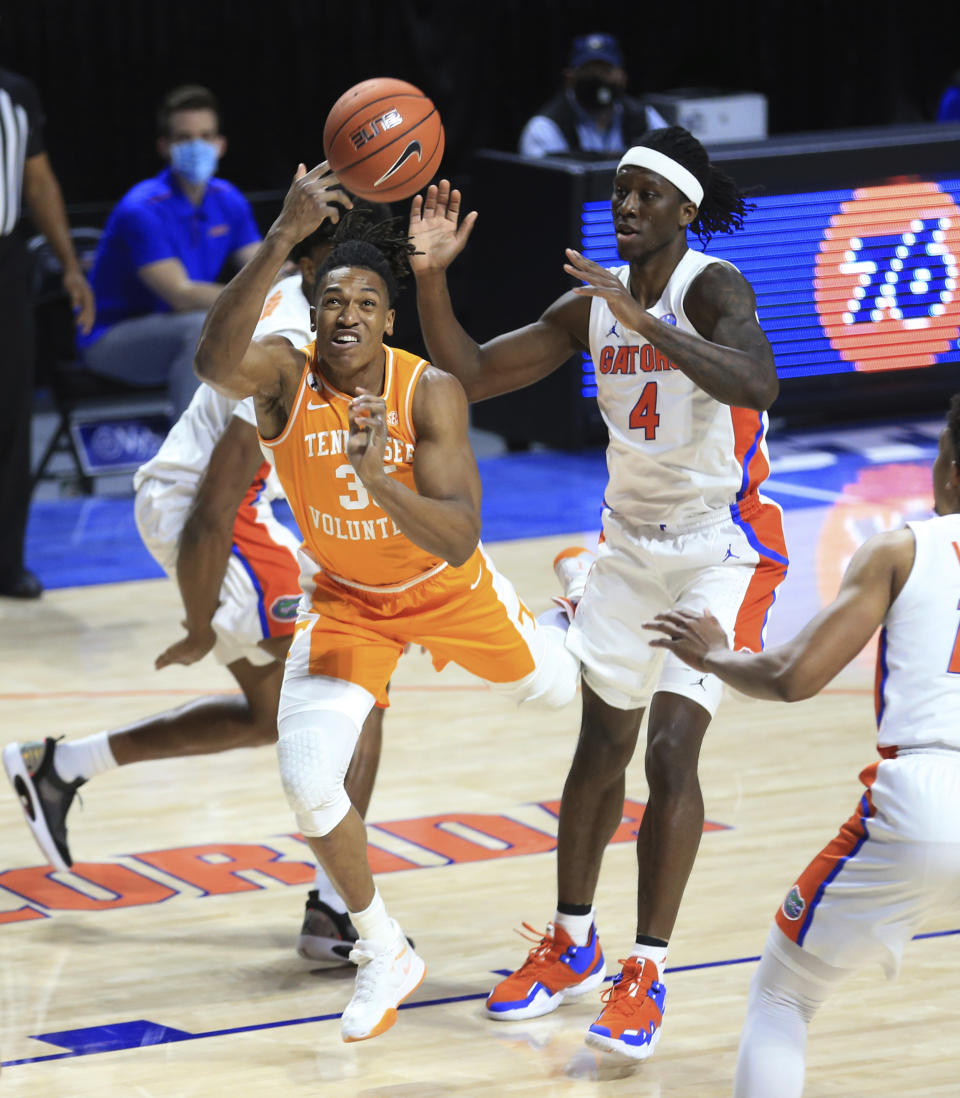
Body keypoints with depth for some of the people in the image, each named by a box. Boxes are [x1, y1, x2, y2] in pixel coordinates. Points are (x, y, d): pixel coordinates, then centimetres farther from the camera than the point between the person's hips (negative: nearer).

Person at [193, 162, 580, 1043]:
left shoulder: (431, 393, -30)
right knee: (308, 777, -17)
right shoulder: (283, 377, -28)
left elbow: (458, 540, -36)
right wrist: (283, 239, -65)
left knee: (556, 690, 23)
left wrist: (378, 479, -55)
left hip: (444, 585, 0)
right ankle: (384, 955, 7)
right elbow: (215, 361, -54)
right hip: (345, 597, 0)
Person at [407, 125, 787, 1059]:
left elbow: (757, 385, -40)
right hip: (629, 543, 6)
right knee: (600, 744, 11)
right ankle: (571, 945, 28)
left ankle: (646, 975, -6)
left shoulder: (710, 288, -20)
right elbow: (472, 377, 1)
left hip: (722, 552, -6)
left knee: (670, 750, -15)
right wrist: (432, 279, -14)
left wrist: (646, 324, -47)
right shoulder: (593, 303, -1)